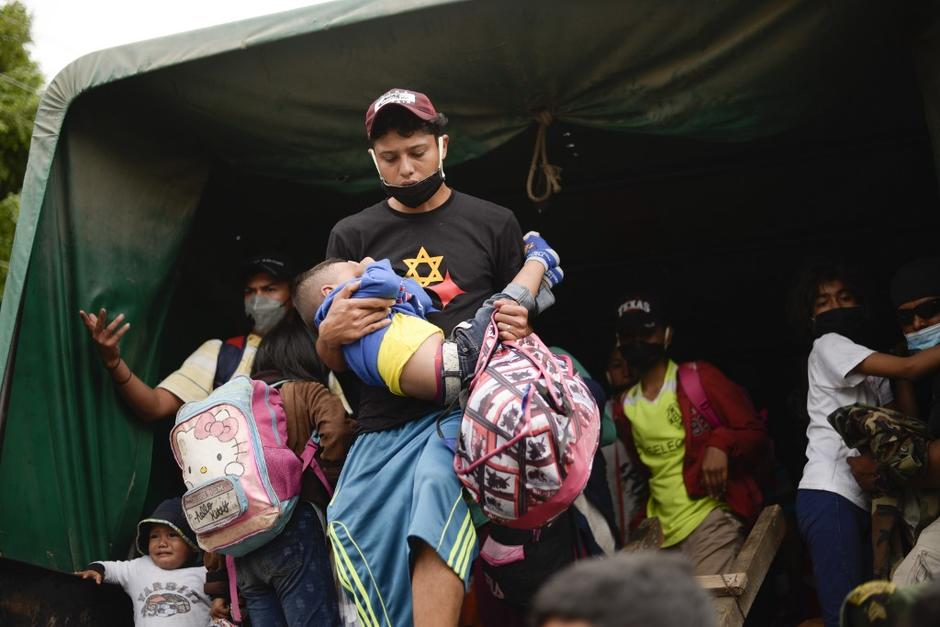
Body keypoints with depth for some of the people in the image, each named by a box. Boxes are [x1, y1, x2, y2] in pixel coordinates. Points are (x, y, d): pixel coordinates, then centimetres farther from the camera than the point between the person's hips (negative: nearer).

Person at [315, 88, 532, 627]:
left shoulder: (494, 223, 11)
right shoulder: (352, 236, 14)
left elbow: (521, 324, 18)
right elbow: (334, 364, 16)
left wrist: (517, 327, -7)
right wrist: (330, 334, -8)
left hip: (464, 406, -2)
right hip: (384, 425, 3)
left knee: (438, 494, -34)